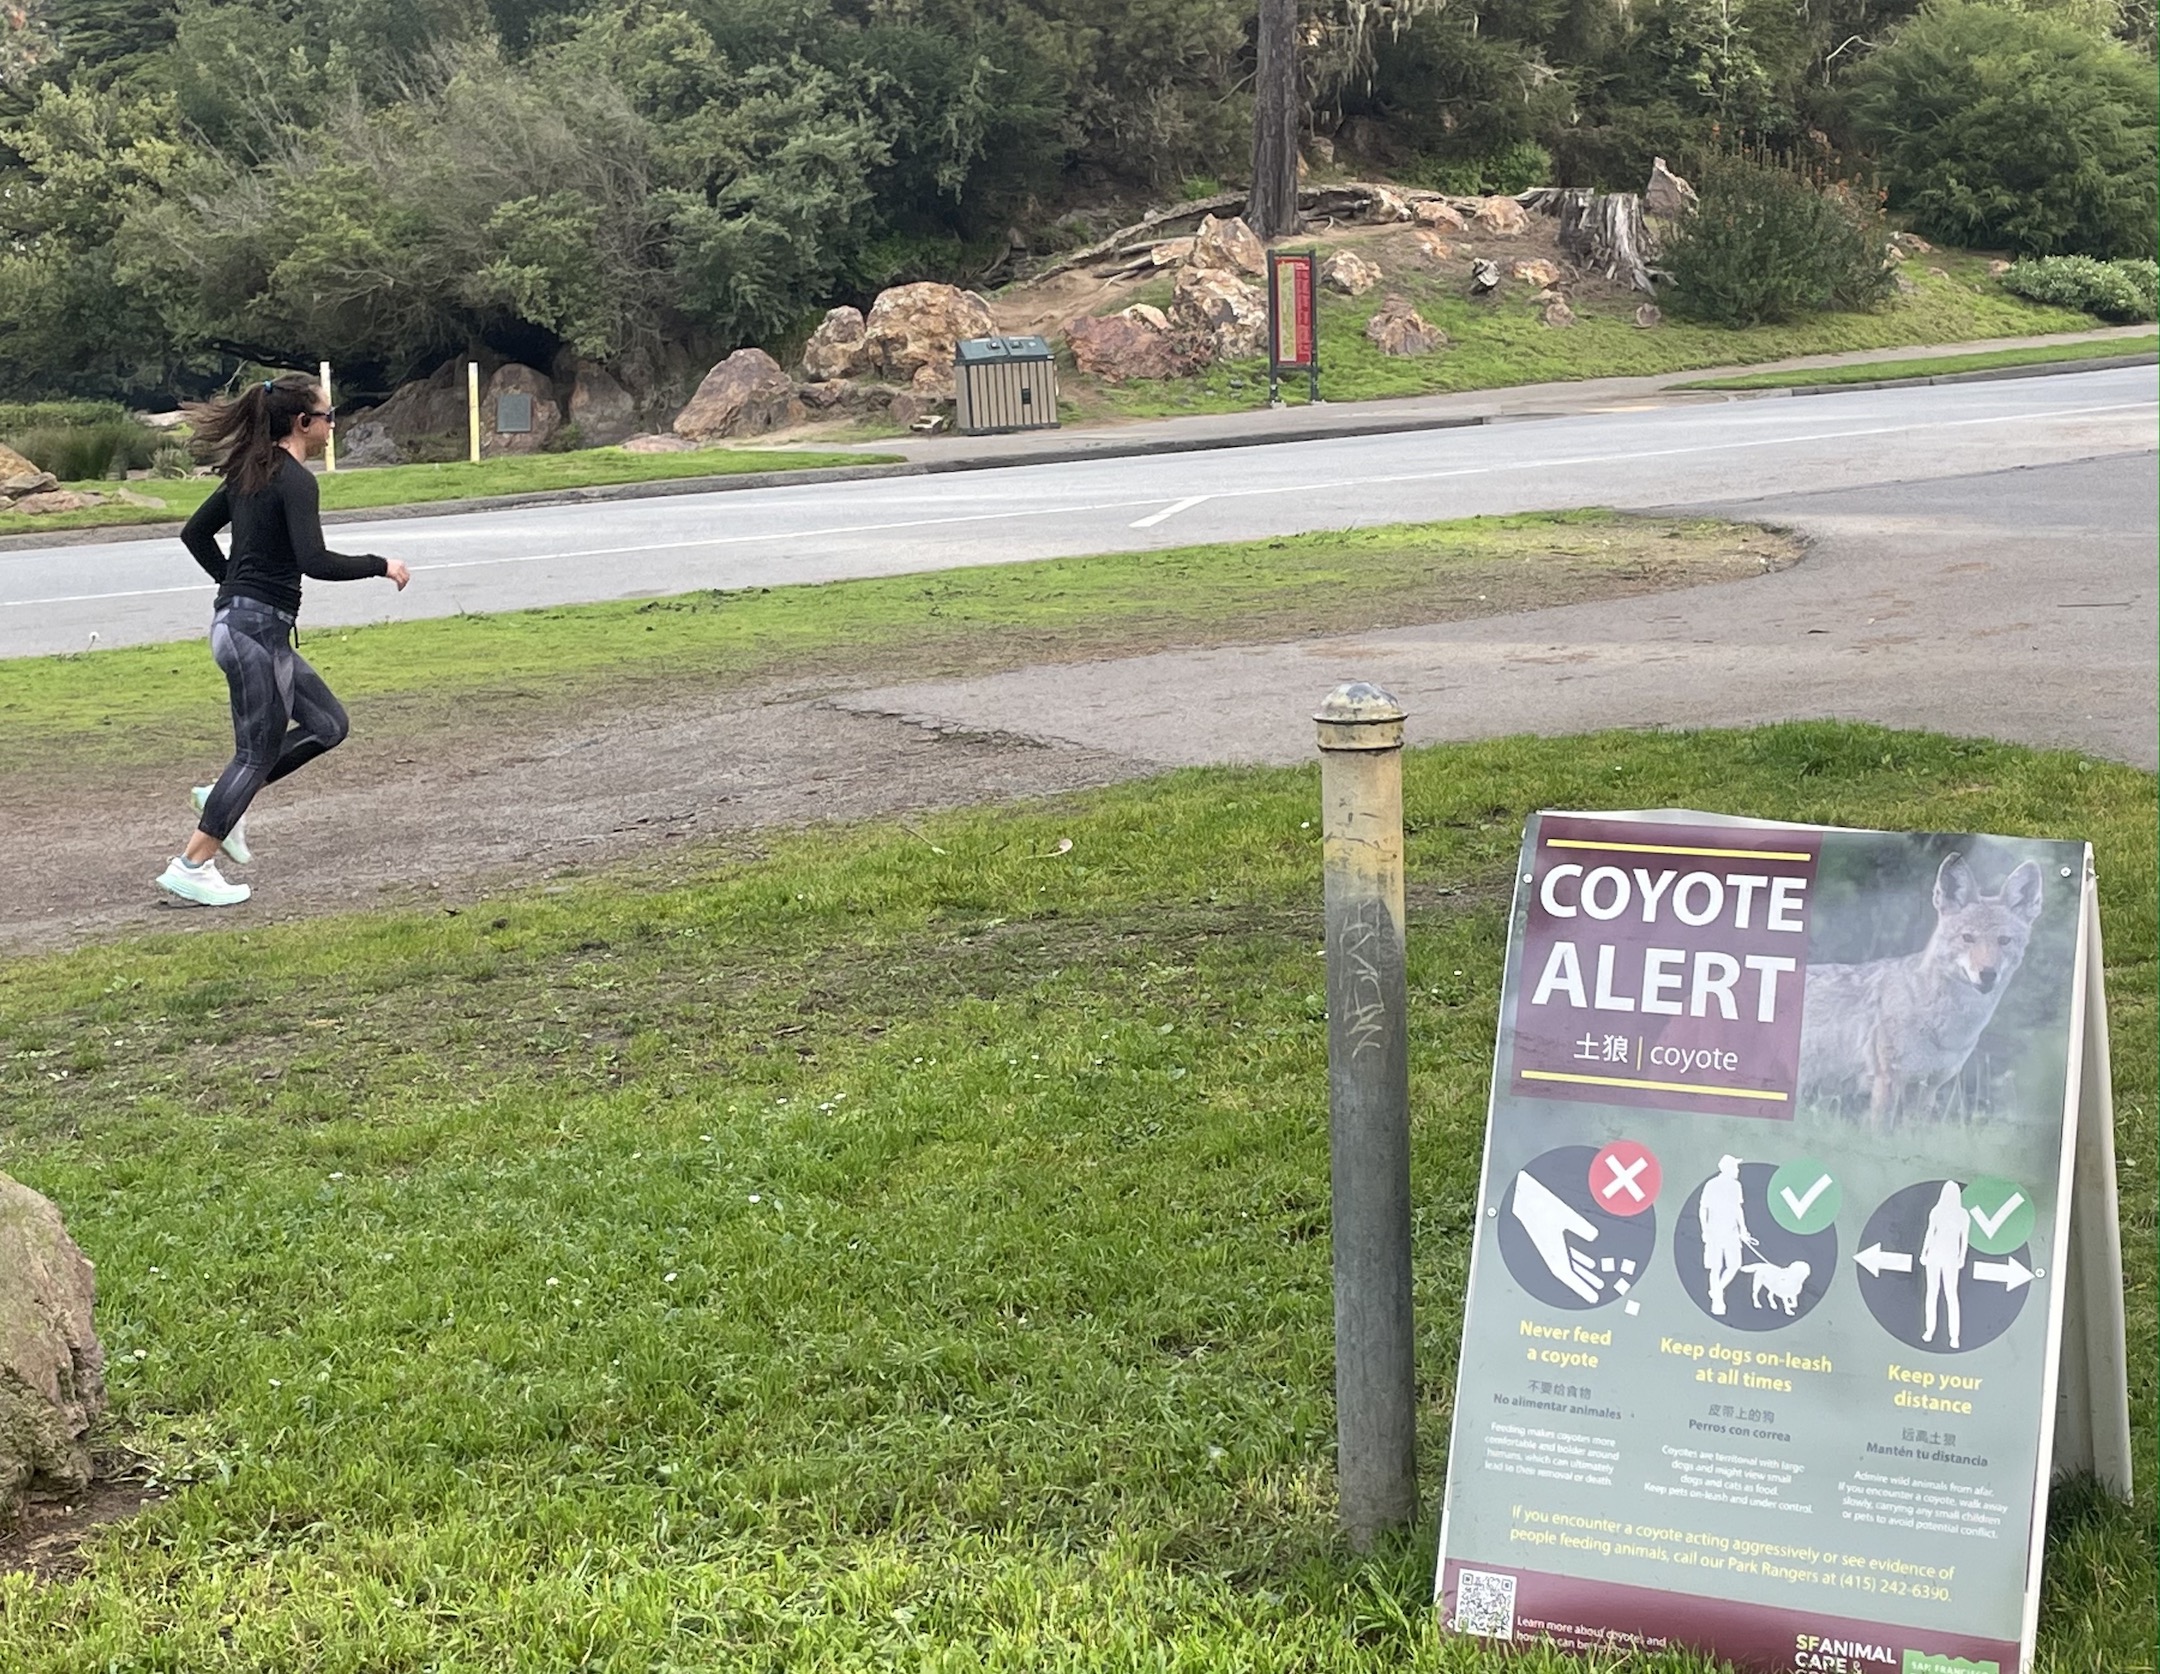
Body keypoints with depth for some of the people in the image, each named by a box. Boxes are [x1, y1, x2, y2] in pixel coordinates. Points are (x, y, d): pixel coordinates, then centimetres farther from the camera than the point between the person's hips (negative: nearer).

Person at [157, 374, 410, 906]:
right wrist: (380, 565, -12)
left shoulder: (248, 473, 12)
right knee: (258, 753, 0)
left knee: (327, 724, 15)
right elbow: (315, 562, -24)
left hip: (235, 620, 9)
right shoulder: (296, 481, -15)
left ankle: (220, 797, 15)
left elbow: (195, 533, 19)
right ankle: (191, 867, 4)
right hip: (259, 629, -9)